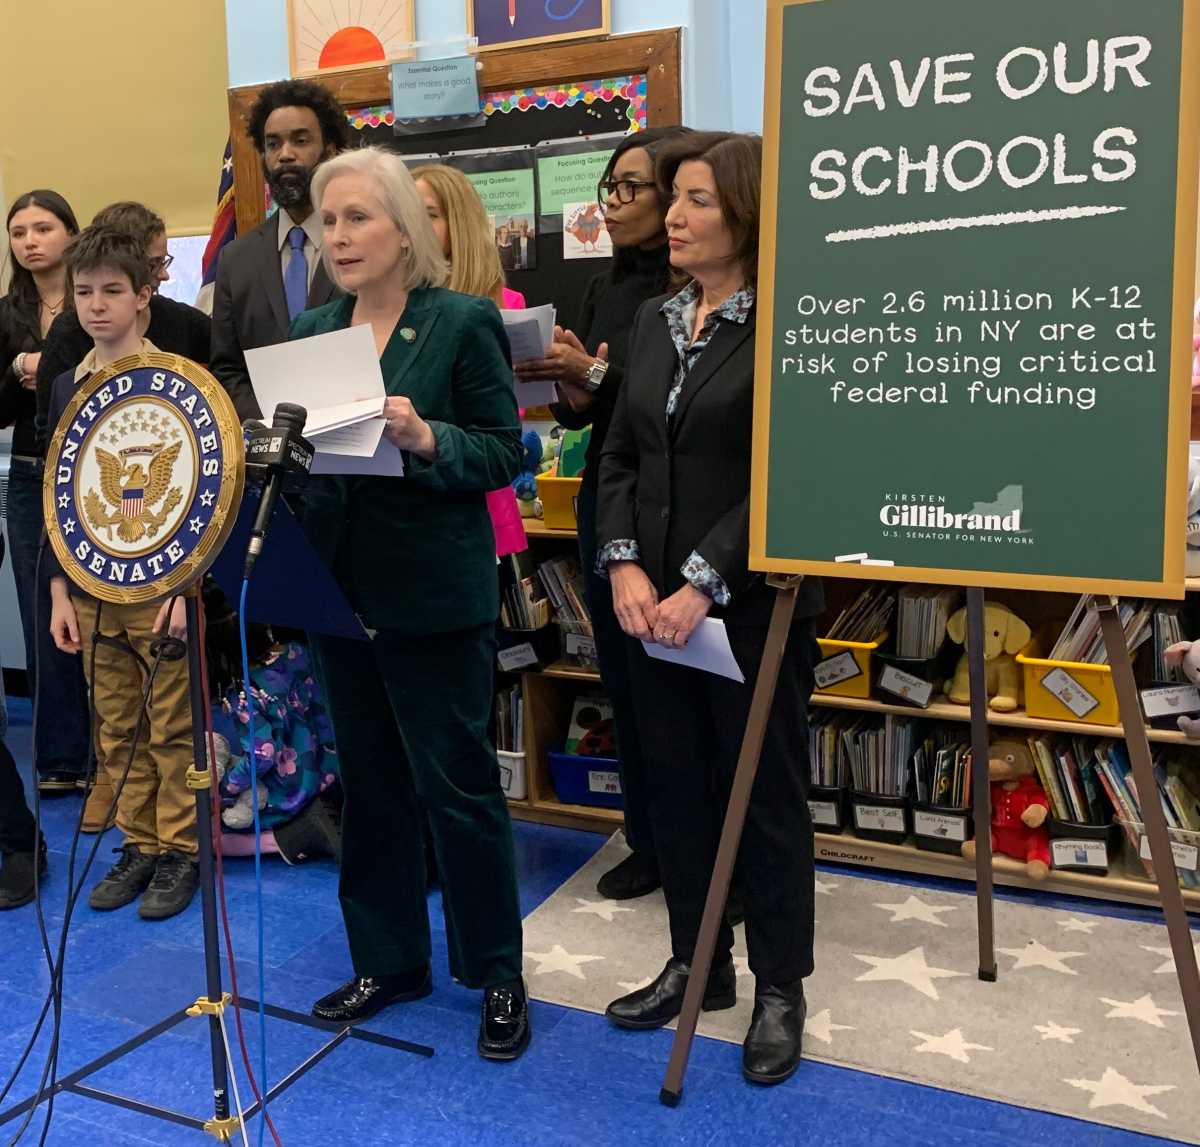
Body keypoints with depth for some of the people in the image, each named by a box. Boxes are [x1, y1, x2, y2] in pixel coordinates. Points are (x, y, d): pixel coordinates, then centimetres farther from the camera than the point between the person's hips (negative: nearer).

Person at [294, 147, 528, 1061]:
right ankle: (388, 960, 32)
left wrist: (425, 439, -25)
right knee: (370, 783, 15)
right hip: (338, 587, 6)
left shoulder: (464, 322, -6)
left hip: (435, 596, -6)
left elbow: (503, 453, -9)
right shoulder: (313, 330, 10)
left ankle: (498, 974, 22)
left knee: (458, 786, 4)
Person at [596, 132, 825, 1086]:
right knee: (677, 786, 14)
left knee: (767, 792, 7)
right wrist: (625, 567, -6)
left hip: (750, 603, -6)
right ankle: (696, 964, 32)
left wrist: (703, 587, -20)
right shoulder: (654, 321, 11)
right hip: (653, 600, 6)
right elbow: (620, 456, 8)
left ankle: (780, 987, 25)